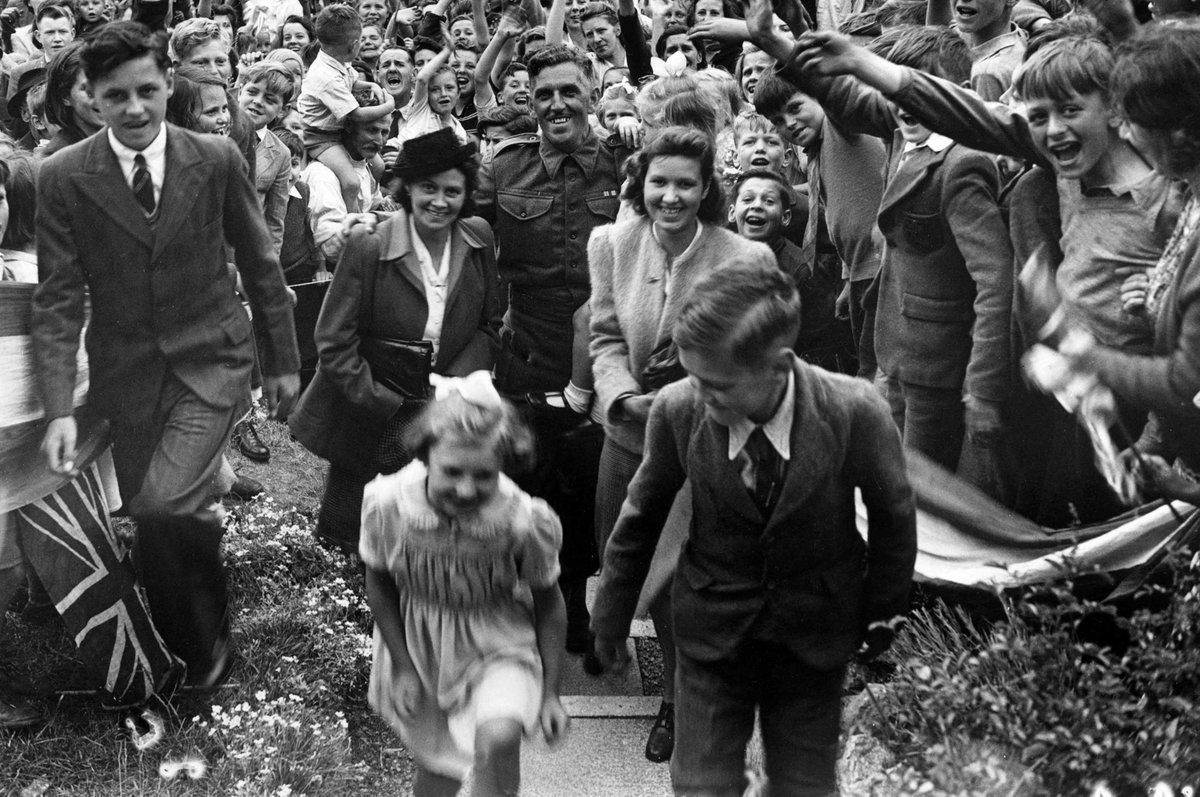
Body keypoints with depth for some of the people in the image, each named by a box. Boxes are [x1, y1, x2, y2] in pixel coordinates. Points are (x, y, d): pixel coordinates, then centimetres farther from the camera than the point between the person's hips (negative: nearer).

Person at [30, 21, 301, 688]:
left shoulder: (218, 160, -6)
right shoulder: (64, 178, -6)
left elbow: (261, 265, 5)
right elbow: (59, 299, -7)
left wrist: (284, 361, 9)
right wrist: (60, 409, -15)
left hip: (211, 360, -2)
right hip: (127, 375, 2)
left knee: (162, 508, -18)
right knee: (151, 522, 5)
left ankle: (207, 637, 7)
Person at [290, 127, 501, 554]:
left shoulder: (478, 240, -2)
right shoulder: (367, 247, -16)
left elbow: (490, 326, 7)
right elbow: (334, 341, -13)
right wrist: (386, 405, -18)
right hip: (365, 421, -3)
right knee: (347, 539, 5)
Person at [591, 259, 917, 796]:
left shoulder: (855, 412, -24)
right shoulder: (678, 410, -19)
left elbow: (892, 515, -6)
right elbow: (641, 514, -1)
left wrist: (882, 615, 5)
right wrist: (611, 614, 8)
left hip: (815, 640, 0)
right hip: (711, 632, 0)